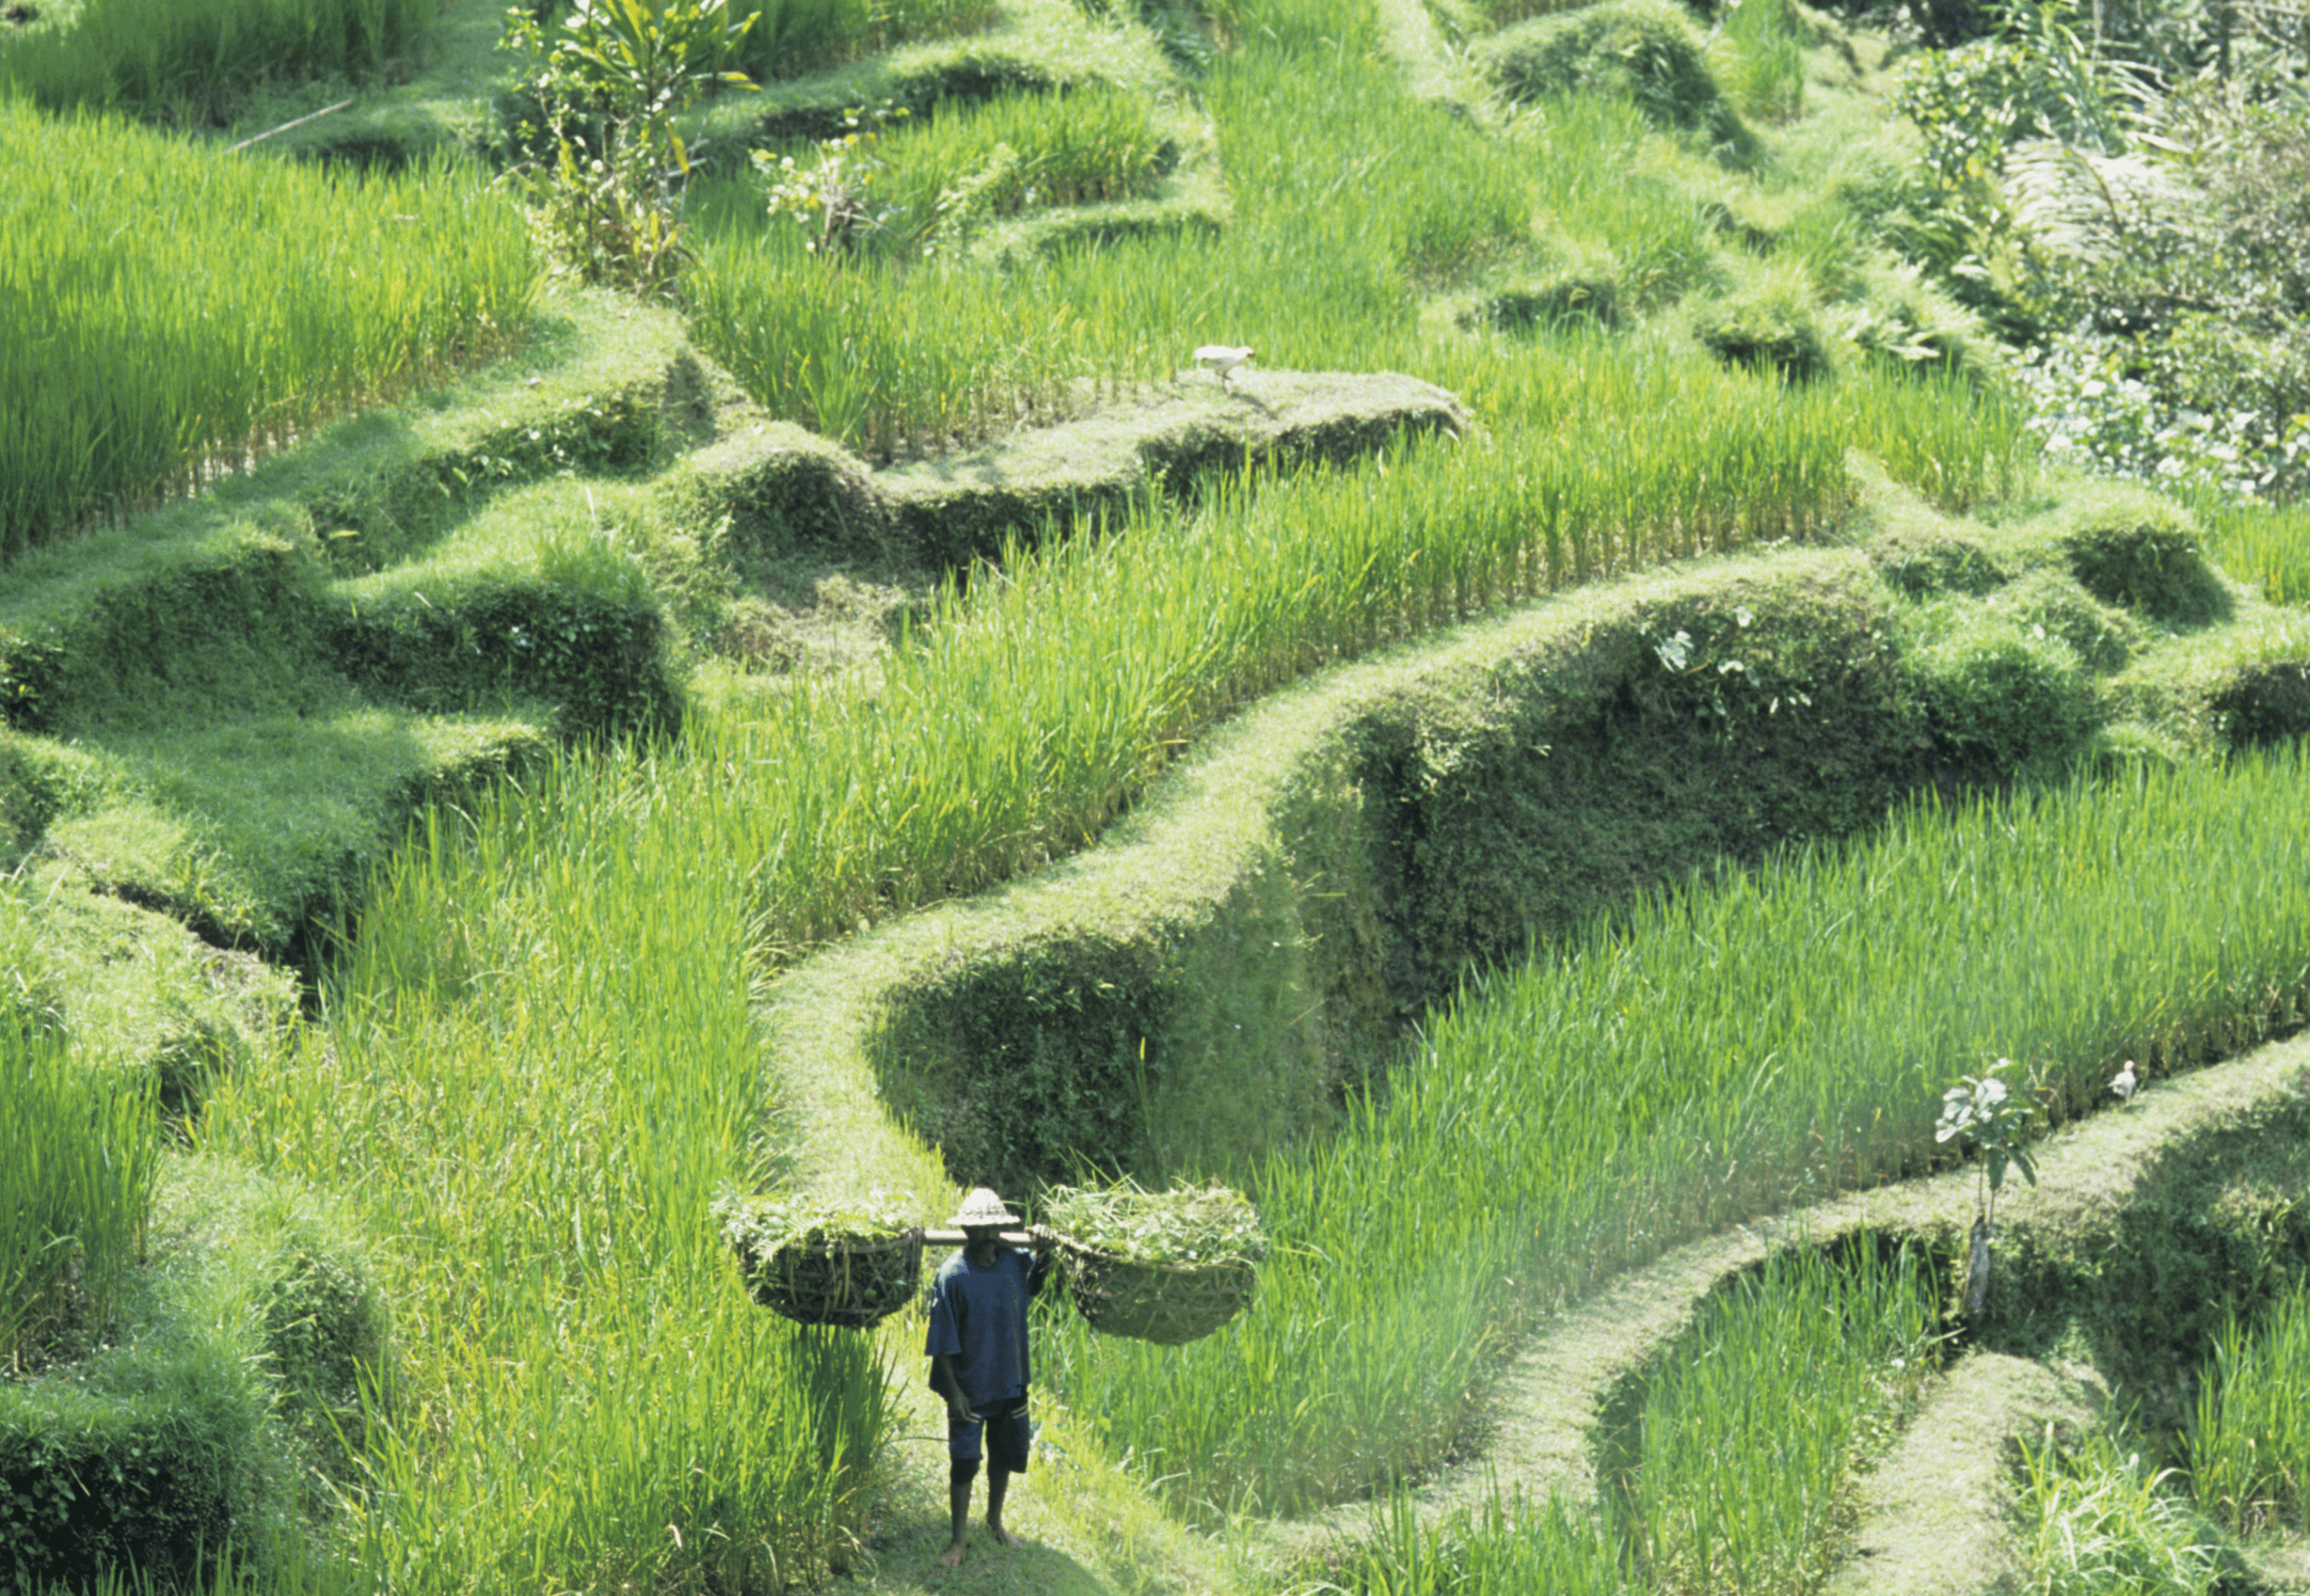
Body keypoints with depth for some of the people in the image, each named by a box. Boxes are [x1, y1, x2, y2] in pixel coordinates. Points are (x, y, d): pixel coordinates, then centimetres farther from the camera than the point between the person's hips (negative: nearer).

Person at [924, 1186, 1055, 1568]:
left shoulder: (1013, 1262, -6)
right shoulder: (952, 1276, -19)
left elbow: (1039, 1271, 16)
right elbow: (943, 1342, -16)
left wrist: (1043, 1248, -8)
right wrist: (953, 1392, -17)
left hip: (1011, 1384, 5)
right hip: (970, 1389, -5)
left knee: (1006, 1455, 18)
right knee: (963, 1463, 3)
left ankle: (995, 1522, 40)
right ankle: (958, 1539, 18)